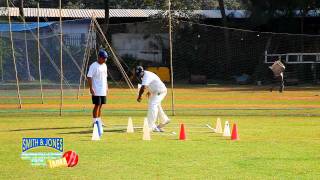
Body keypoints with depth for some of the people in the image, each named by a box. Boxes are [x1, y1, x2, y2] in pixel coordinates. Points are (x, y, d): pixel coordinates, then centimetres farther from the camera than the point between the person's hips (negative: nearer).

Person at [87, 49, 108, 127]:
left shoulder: (104, 65, 13)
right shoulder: (93, 66, -12)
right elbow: (89, 77, -16)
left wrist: (106, 87, 18)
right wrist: (91, 88, -21)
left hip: (103, 91, 7)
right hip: (96, 91, -7)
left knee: (100, 105, 10)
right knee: (97, 105, -7)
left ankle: (99, 120, 16)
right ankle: (95, 122, -4)